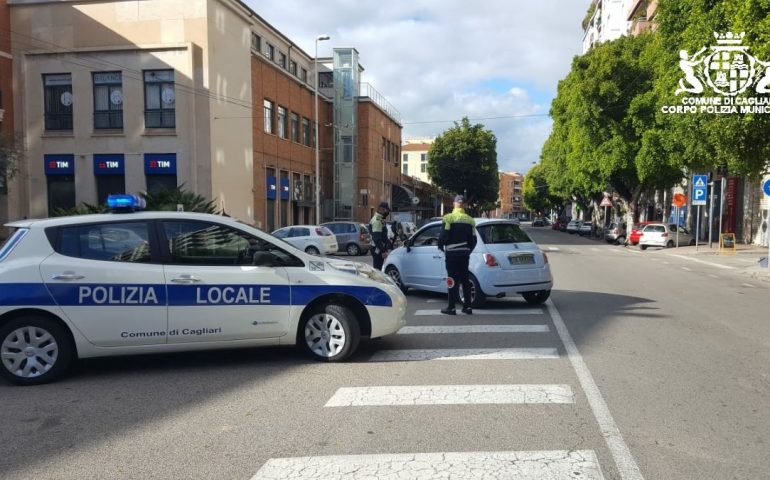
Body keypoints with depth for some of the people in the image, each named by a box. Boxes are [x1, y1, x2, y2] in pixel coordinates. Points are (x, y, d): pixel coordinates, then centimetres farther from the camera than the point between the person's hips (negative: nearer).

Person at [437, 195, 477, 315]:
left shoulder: (449, 218, -9)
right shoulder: (470, 220, 8)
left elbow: (443, 235, -13)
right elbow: (473, 239, 10)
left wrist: (441, 247, 5)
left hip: (452, 253, -4)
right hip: (464, 253, 5)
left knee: (453, 280, -2)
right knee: (465, 280, 11)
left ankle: (451, 307, 0)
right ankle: (467, 306, 13)